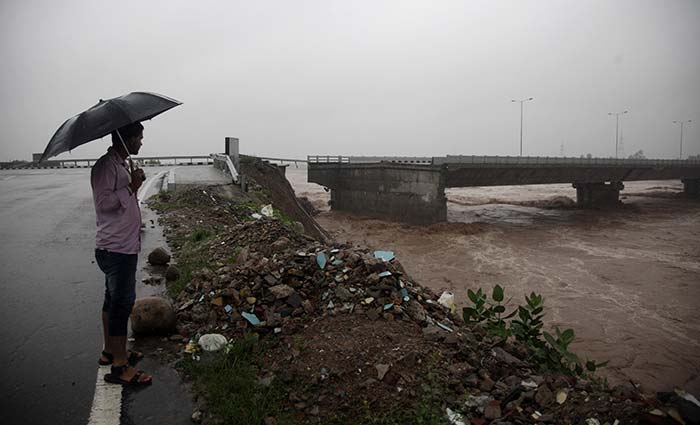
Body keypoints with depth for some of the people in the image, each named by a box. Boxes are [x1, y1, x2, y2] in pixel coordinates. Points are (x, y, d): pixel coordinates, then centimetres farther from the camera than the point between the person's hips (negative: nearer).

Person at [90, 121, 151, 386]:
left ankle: (111, 351, 33)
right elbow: (104, 202, -24)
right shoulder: (105, 166, -16)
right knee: (122, 304, -5)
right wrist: (132, 187, -20)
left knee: (114, 300, 19)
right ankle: (120, 367, 4)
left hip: (124, 247, 10)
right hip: (116, 248, -10)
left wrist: (133, 185, 10)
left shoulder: (122, 165, 15)